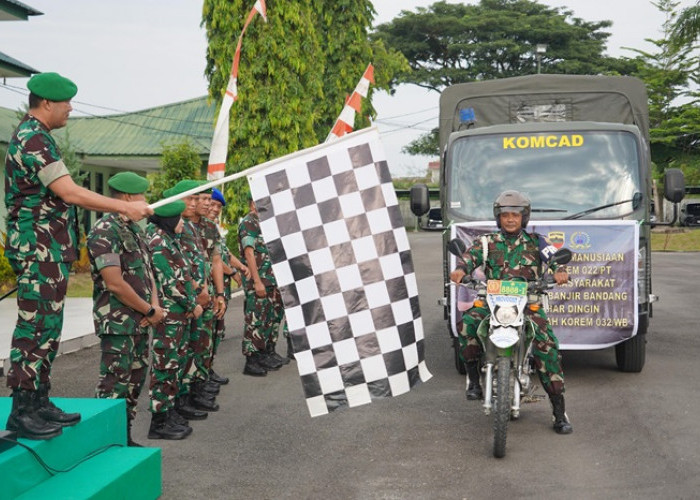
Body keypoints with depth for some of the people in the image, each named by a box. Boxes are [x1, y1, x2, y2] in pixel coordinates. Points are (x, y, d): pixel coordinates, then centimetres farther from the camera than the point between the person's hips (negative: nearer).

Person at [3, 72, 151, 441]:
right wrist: (126, 207, -19)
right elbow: (70, 193, -22)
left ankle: (38, 403, 19)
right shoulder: (33, 139, -14)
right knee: (34, 326, -8)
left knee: (48, 327, 12)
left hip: (50, 249, 10)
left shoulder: (35, 137, 19)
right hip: (38, 248, -10)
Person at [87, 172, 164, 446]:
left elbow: (147, 270, 18)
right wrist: (150, 310, -13)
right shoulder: (104, 232, -15)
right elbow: (115, 283, -21)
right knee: (114, 388, -7)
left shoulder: (134, 230, 14)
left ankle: (125, 439, 24)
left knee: (134, 382, 14)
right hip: (117, 324, -9)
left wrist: (154, 304, -1)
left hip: (140, 322, 9)